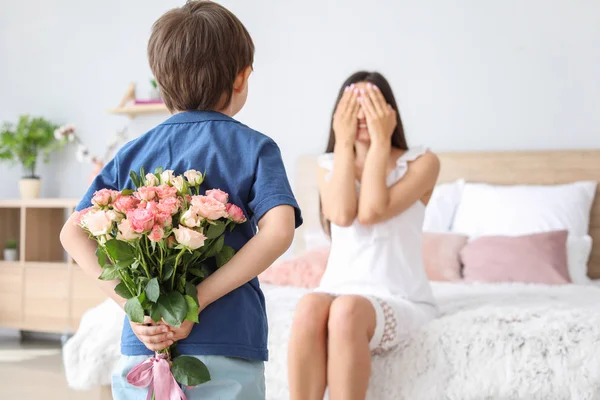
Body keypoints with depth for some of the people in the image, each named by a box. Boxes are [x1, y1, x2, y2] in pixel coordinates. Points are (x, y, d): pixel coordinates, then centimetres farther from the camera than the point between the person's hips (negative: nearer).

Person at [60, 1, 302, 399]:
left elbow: (73, 232, 0)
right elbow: (278, 231, -18)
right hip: (226, 354, -3)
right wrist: (196, 302, -18)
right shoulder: (253, 147, -2)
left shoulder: (132, 153, 7)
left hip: (142, 347, 3)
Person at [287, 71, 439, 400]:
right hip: (339, 289, 3)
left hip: (400, 298, -2)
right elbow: (342, 215, -11)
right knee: (310, 306, -33)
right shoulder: (329, 164, 10)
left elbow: (371, 212, -16)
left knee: (347, 310, -36)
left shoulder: (421, 162, 0)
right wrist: (344, 143, -7)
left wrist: (381, 141, -11)